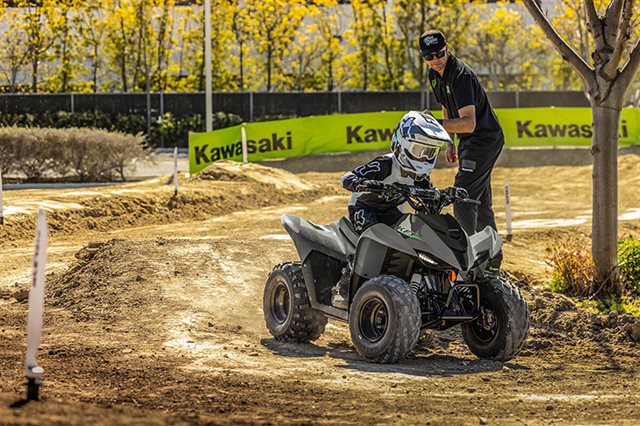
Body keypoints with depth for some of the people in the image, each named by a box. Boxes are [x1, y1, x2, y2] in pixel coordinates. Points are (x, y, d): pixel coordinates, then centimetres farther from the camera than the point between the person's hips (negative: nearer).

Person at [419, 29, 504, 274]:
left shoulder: (460, 75, -25)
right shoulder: (435, 75, 4)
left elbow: (469, 123, -33)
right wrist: (449, 143, 18)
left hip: (485, 139, -10)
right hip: (469, 142, 10)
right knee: (480, 202, 15)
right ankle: (492, 264, 24)